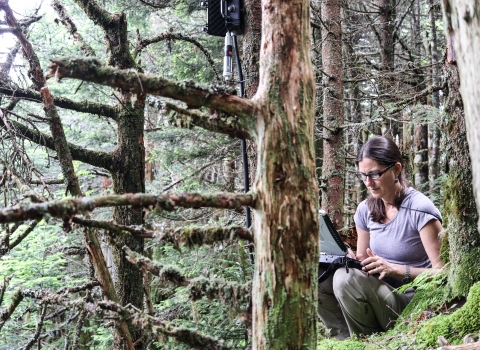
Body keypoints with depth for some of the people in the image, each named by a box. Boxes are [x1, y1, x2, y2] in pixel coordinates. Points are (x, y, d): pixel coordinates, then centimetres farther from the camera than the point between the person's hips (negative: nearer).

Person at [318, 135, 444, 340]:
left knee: (347, 277, -29)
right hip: (378, 294, 6)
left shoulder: (419, 210, -13)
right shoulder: (365, 210, 7)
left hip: (411, 305, -6)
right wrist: (354, 261, -9)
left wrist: (395, 269, -25)